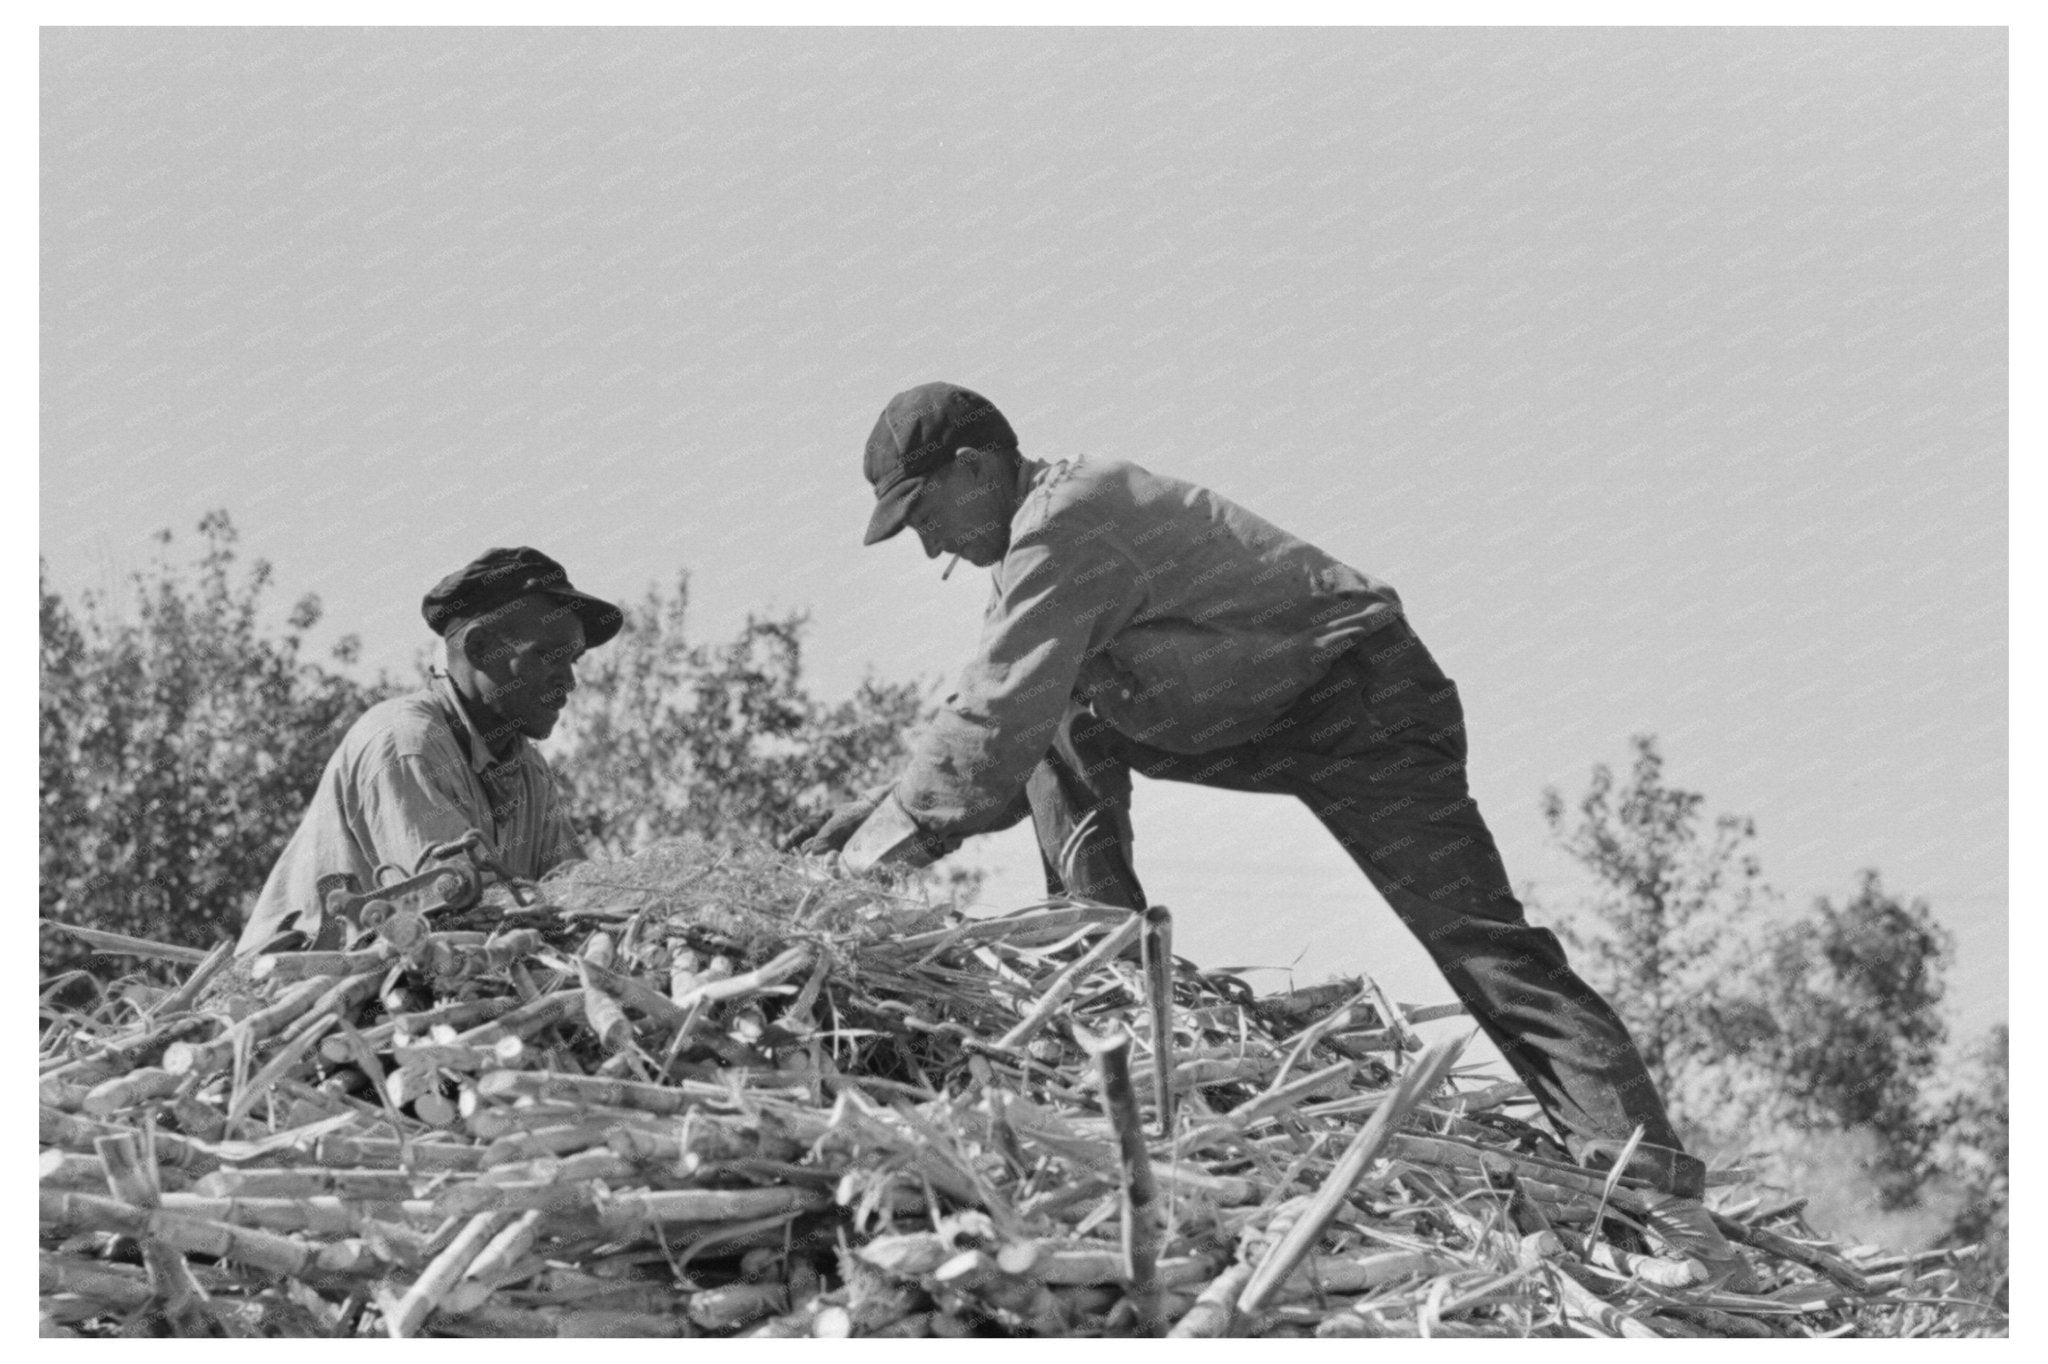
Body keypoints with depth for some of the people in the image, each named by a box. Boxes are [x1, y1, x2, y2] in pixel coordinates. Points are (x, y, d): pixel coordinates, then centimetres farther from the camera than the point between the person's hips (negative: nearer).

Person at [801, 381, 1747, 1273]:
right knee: (1066, 738, 6)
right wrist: (899, 802, 3)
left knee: (1477, 934, -20)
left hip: (1368, 700, -10)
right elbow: (1010, 737, 15)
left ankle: (1647, 1180, -29)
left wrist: (879, 849, -17)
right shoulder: (1045, 532, 12)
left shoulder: (1066, 523, -20)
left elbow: (990, 732, -24)